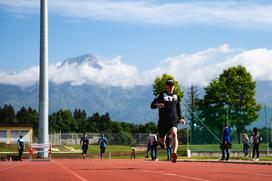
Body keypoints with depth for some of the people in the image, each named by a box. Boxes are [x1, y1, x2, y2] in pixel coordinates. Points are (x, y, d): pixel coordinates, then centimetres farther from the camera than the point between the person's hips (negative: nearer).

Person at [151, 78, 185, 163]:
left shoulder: (176, 97, 12)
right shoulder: (161, 95, 0)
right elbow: (152, 105, -7)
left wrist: (180, 118, 24)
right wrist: (157, 105, -29)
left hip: (173, 120, 1)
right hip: (163, 120, -1)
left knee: (174, 134, -27)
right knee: (162, 139, 10)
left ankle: (174, 153, -39)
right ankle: (162, 143, 49)